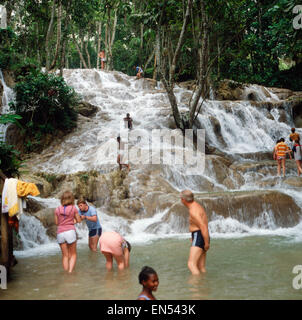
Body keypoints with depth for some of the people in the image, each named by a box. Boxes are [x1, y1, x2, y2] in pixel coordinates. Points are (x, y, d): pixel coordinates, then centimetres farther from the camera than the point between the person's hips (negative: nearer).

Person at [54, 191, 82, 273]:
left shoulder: (57, 209, 3)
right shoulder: (73, 208, -3)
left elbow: (57, 222, 10)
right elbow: (79, 220, 5)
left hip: (60, 233, 2)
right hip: (70, 231, -2)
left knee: (65, 255, 15)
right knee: (73, 254, 11)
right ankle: (70, 271, -5)